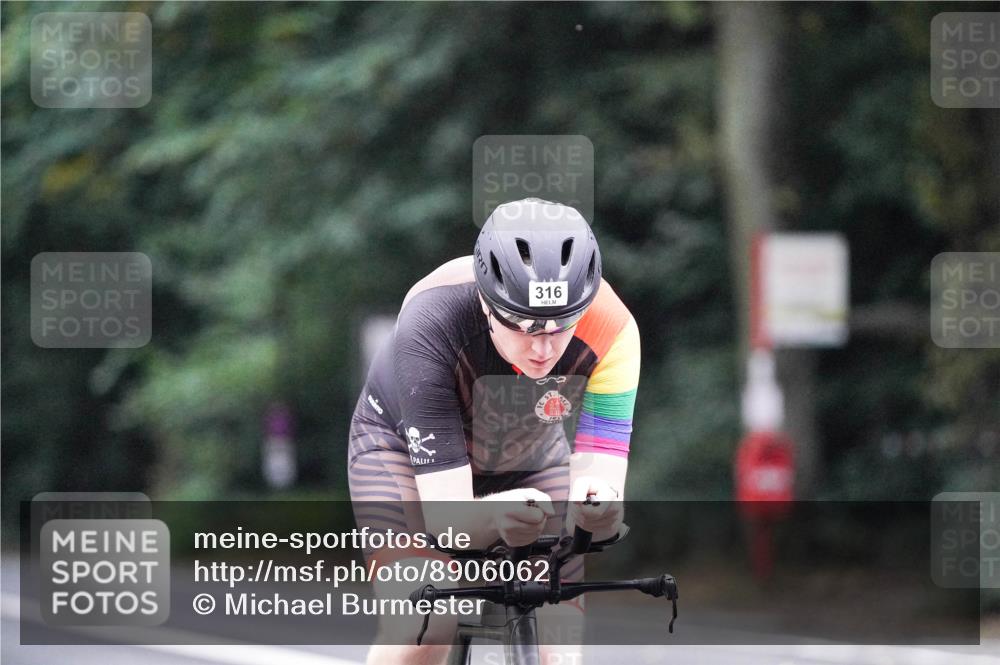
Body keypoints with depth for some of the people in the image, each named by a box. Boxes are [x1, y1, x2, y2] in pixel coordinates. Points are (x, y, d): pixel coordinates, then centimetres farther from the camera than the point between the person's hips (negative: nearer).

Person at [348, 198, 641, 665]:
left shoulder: (611, 331, -34)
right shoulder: (431, 324, -40)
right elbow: (443, 515, -41)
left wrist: (596, 505, -60)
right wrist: (494, 516, -64)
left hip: (527, 459, 3)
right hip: (406, 445, -3)